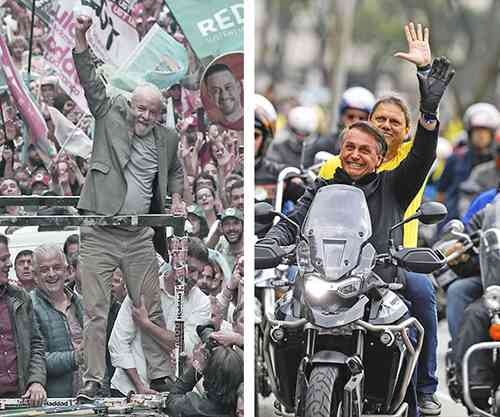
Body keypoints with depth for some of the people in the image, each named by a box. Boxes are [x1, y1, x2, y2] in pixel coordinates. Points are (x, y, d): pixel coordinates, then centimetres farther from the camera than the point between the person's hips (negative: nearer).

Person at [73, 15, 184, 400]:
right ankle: (94, 379, 1)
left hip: (139, 238, 3)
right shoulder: (111, 117, 0)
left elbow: (175, 170, 27)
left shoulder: (167, 138, 8)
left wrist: (177, 199, 10)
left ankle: (161, 375, 14)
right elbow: (91, 82, -9)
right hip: (98, 236, -3)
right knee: (95, 312, -3)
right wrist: (80, 39, -20)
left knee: (151, 310, 6)